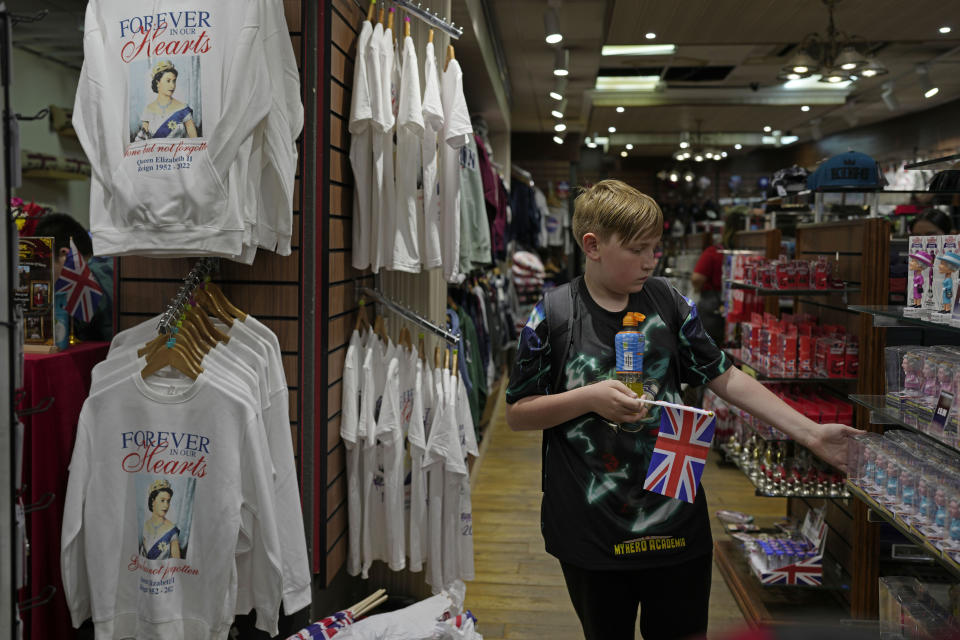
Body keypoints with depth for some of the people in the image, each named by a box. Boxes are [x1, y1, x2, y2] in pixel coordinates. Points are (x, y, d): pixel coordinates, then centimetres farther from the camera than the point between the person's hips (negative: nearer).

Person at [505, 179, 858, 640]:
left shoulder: (667, 302, 0)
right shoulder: (551, 317, -8)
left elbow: (724, 377, 2)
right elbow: (516, 414, -4)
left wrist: (812, 434, -4)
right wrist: (589, 398, -19)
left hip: (675, 520, 2)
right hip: (591, 529, -2)